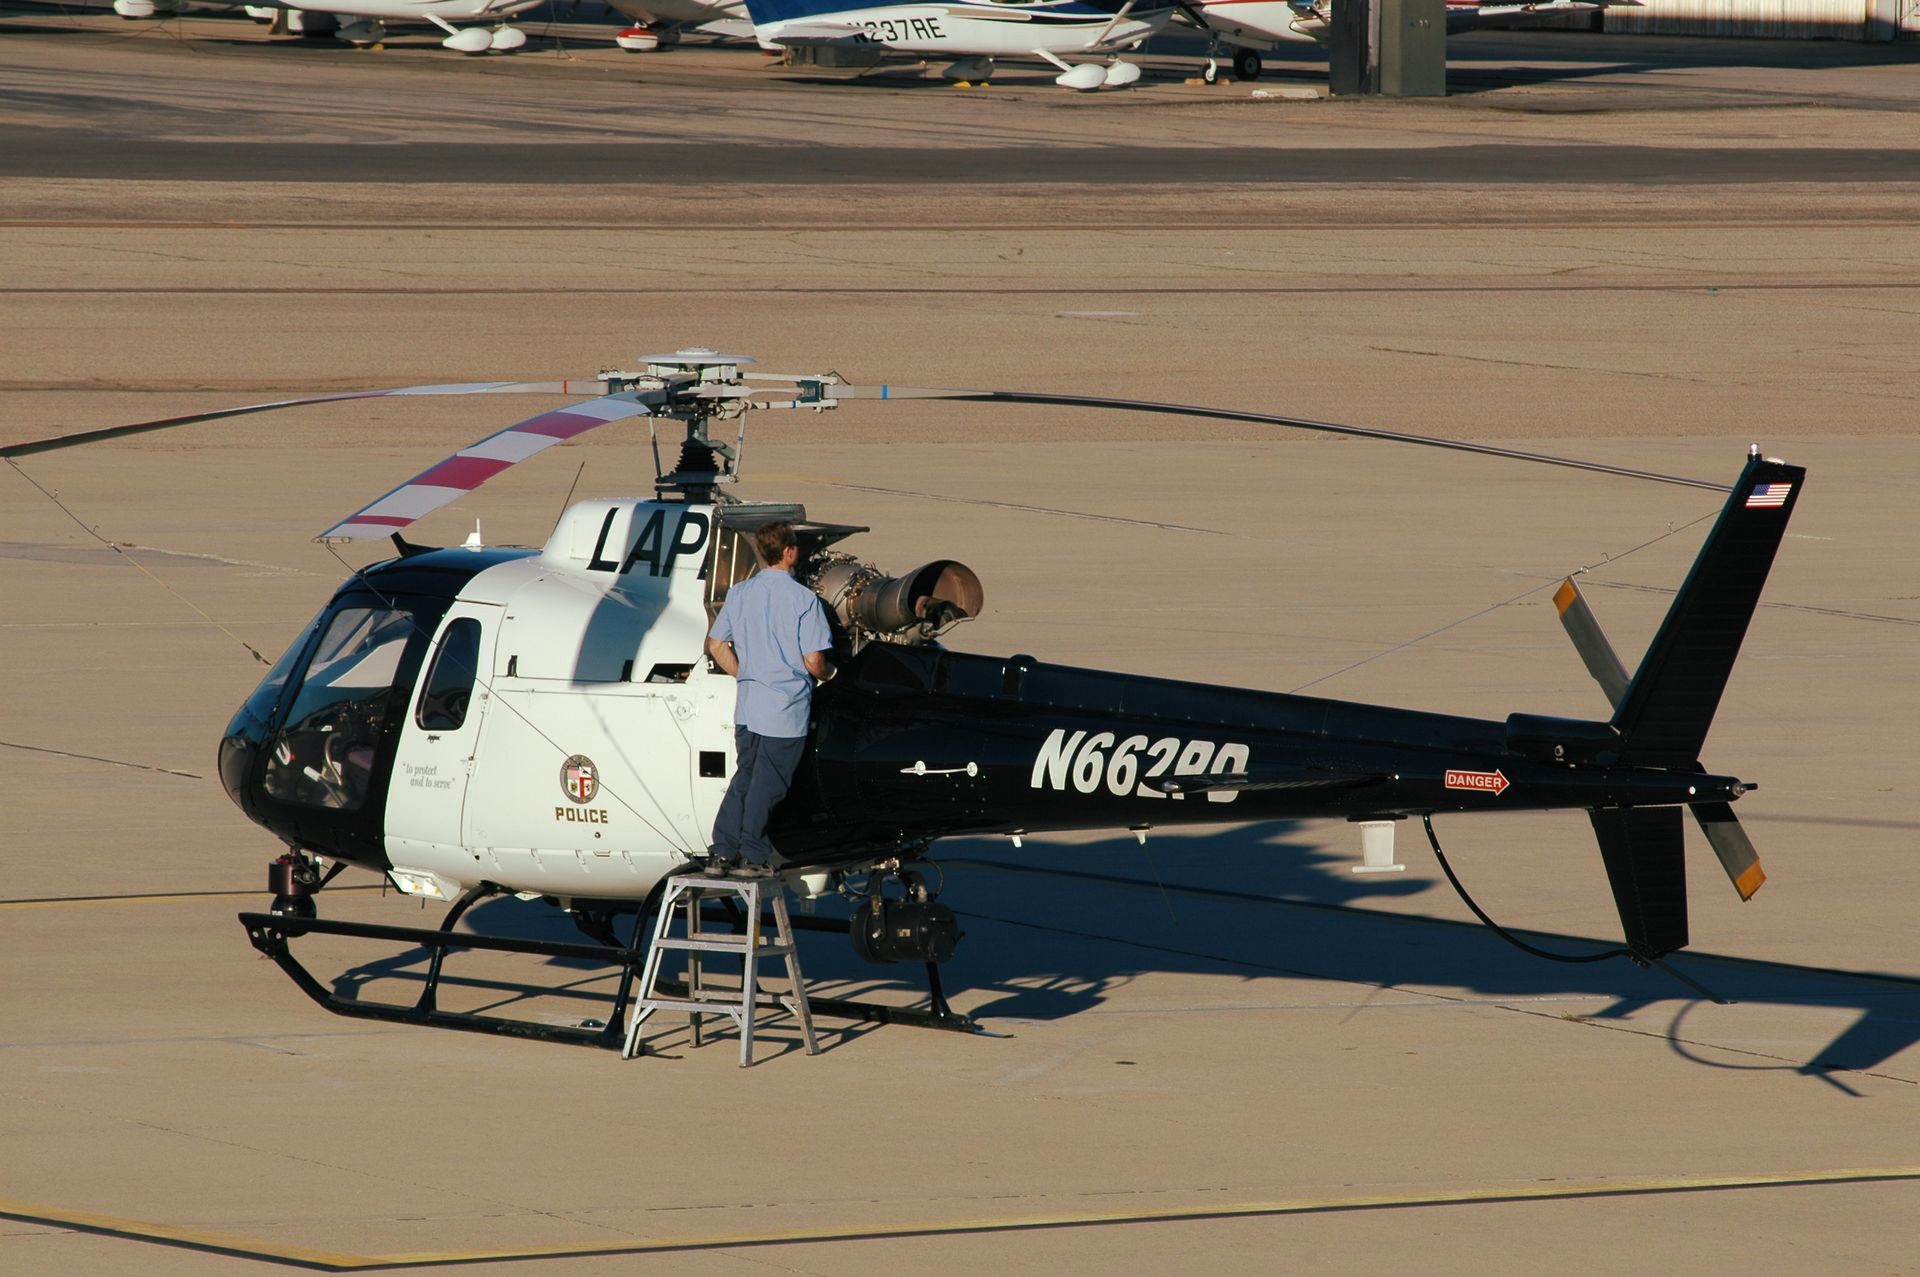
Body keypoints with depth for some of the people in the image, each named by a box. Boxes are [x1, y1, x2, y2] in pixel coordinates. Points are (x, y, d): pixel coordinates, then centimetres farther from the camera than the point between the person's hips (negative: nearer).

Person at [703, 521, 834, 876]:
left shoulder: (740, 593, 4)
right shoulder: (802, 599, -13)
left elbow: (716, 645, 11)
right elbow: (813, 661, -14)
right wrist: (828, 674, 8)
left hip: (747, 705, 5)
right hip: (786, 709, -5)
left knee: (744, 777, 15)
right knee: (768, 784, 3)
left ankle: (721, 852, 12)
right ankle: (752, 855, 8)